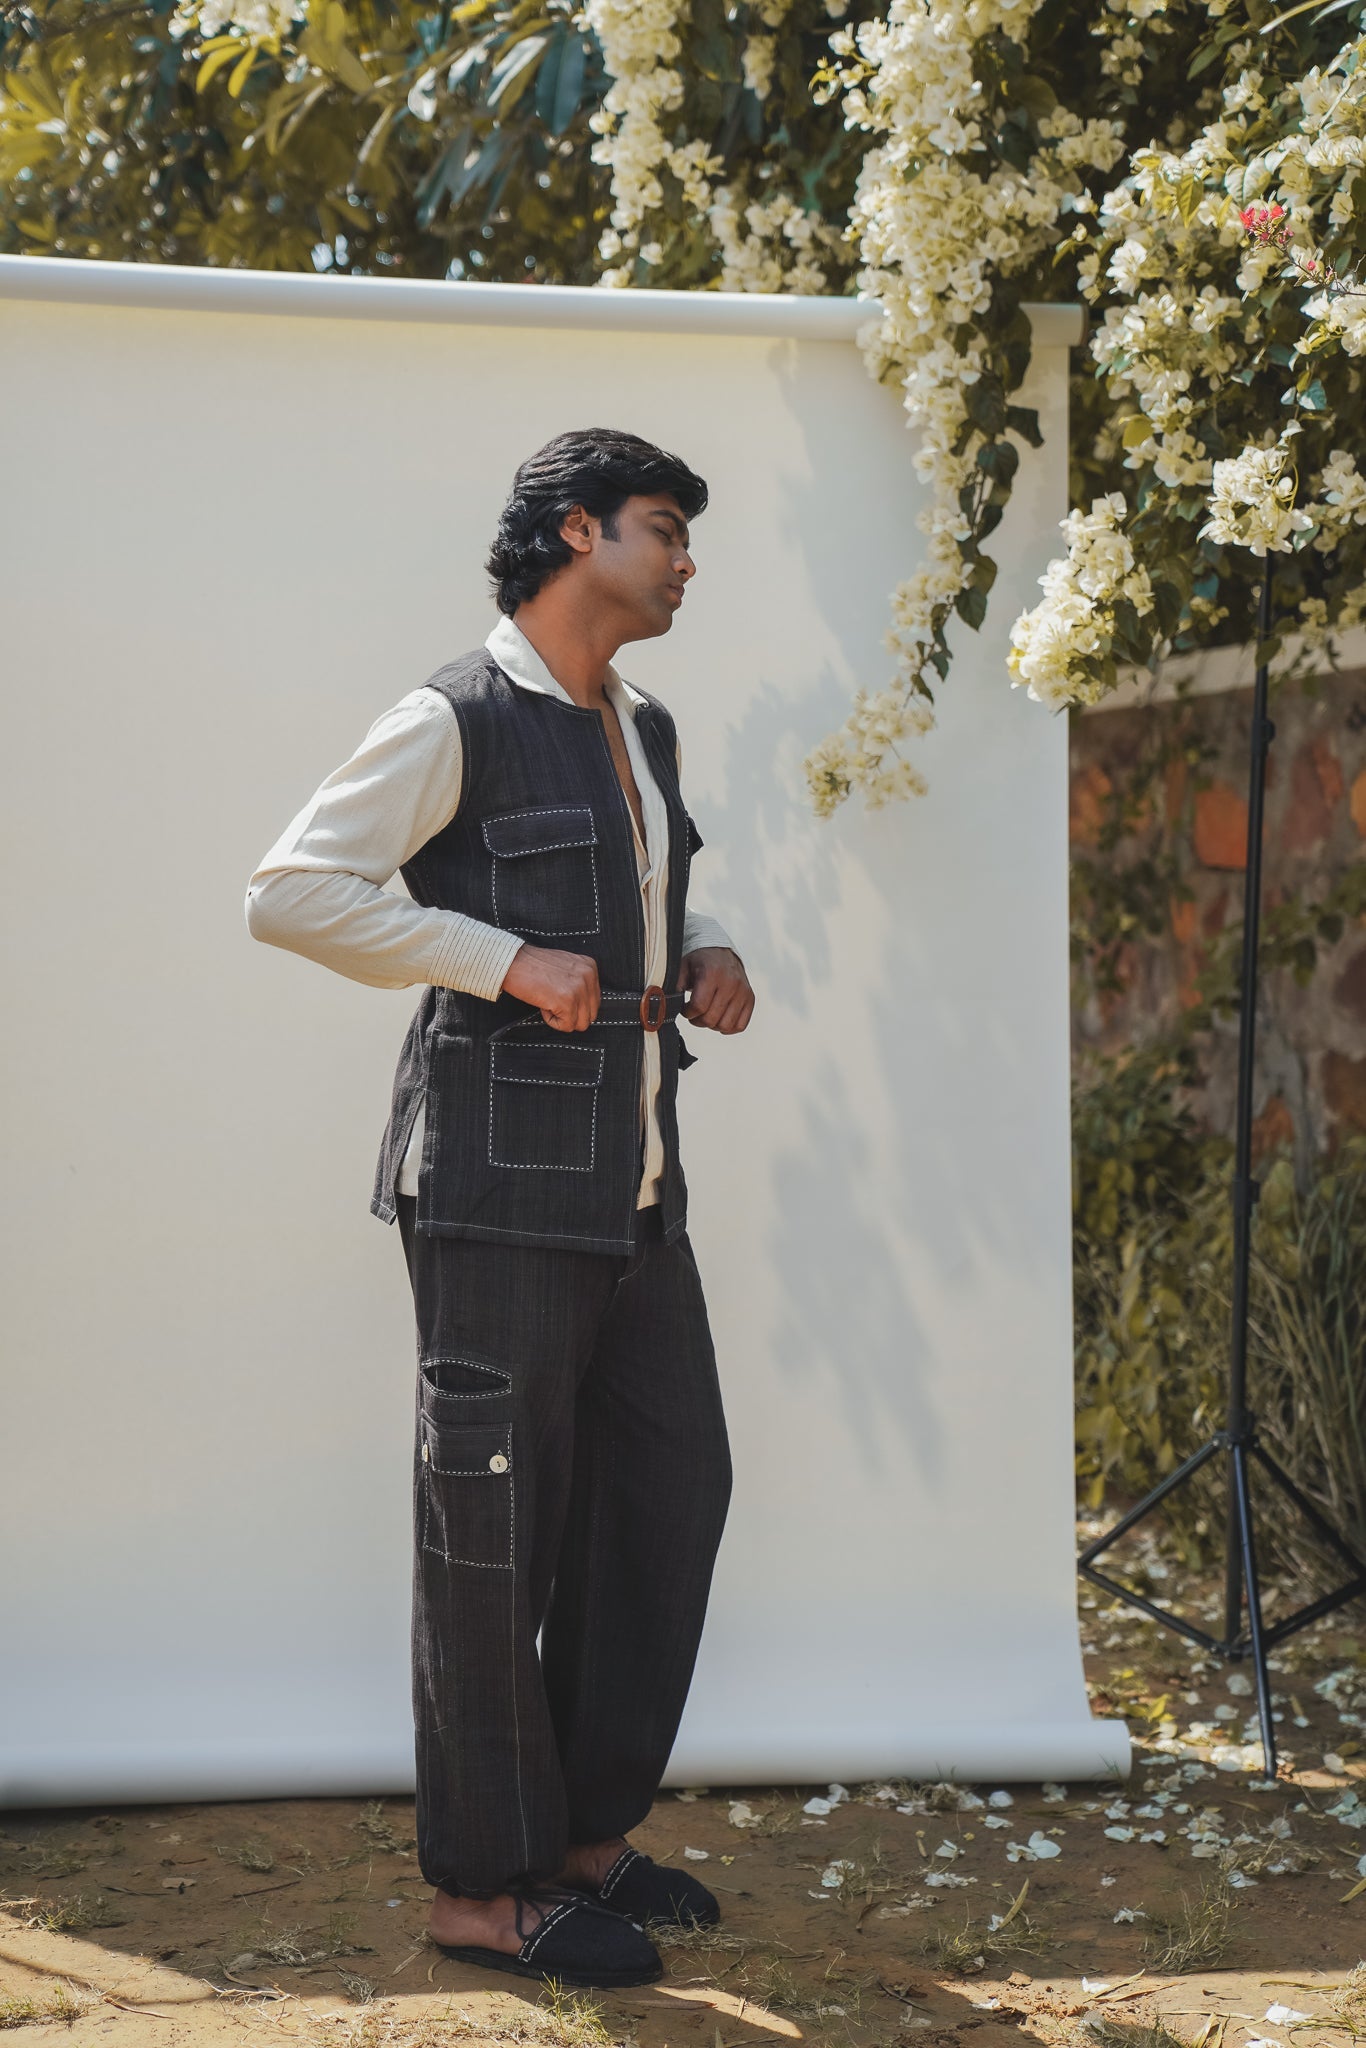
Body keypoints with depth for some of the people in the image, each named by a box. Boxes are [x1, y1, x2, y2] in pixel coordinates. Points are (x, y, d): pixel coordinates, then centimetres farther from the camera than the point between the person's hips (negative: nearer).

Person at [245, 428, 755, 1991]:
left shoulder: (642, 734, 17)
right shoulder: (456, 723, -8)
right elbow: (289, 892, -15)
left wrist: (704, 955, 9)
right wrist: (508, 960, -19)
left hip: (632, 1184, 9)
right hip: (501, 1182, -9)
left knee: (669, 1487, 12)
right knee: (495, 1524, -3)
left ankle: (587, 1833, 25)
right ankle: (483, 1888, 8)